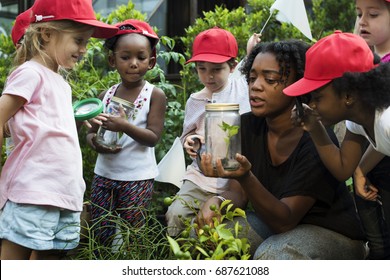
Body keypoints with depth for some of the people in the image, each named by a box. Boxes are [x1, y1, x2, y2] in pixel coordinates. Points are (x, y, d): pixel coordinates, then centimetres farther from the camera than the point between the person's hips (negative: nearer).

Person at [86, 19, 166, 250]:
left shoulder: (155, 95, -5)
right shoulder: (107, 95, 7)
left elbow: (154, 137, -13)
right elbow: (91, 132, 12)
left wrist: (125, 126, -28)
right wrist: (95, 142, -12)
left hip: (137, 177, -4)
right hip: (104, 174, 4)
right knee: (99, 233, 5)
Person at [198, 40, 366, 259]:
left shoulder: (317, 140, -25)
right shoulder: (248, 126, -5)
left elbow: (284, 220, -26)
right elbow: (238, 194, -2)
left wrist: (246, 178, -43)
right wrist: (217, 202, -27)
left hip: (333, 233, -6)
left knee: (271, 254, -35)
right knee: (208, 226, -15)